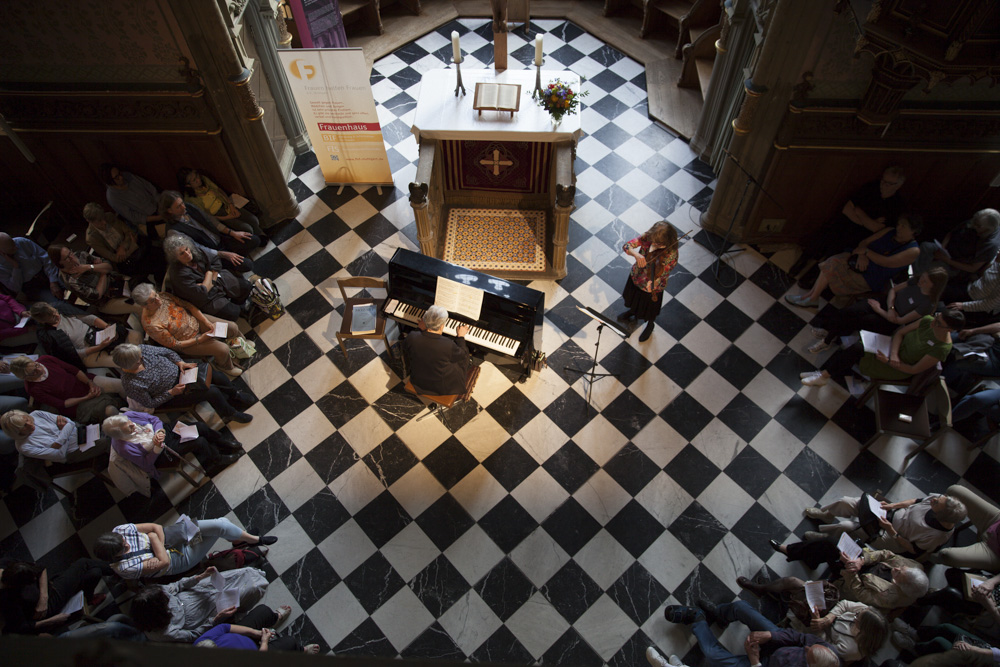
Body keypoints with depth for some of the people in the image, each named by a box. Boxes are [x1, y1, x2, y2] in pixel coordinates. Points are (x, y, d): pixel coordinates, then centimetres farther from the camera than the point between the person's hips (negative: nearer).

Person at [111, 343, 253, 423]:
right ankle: (229, 413, 12)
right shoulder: (132, 384, -28)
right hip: (171, 398, -5)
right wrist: (171, 393, -20)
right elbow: (150, 404, -16)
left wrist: (180, 362, -12)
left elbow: (166, 352, 1)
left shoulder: (142, 350, -17)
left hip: (178, 372, 5)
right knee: (212, 392, -17)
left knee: (220, 378, -3)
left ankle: (234, 394, 29)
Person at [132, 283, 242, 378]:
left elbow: (187, 305, -5)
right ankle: (225, 366, 18)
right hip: (188, 341, -6)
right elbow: (174, 345, -20)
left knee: (233, 328, -4)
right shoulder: (151, 325, -28)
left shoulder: (163, 296, -14)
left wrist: (207, 321, -14)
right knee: (223, 349, -18)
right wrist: (199, 340, -22)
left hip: (196, 320, 6)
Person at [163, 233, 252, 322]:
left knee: (246, 287, -1)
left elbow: (216, 263, 1)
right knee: (232, 313, -16)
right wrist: (209, 272, -17)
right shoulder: (178, 274, -28)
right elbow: (201, 293, -30)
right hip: (207, 297, -7)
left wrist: (212, 281, -15)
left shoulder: (196, 251, -10)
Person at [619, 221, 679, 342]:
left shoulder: (671, 254, -34)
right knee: (634, 300, 34)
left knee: (649, 309, 24)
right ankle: (632, 311, 69)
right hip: (636, 277, 4)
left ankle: (650, 325, 58)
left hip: (651, 287, -4)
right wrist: (636, 254, -46)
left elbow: (661, 276, -33)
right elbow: (626, 246, -26)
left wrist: (654, 282, -55)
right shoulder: (648, 237, -24)